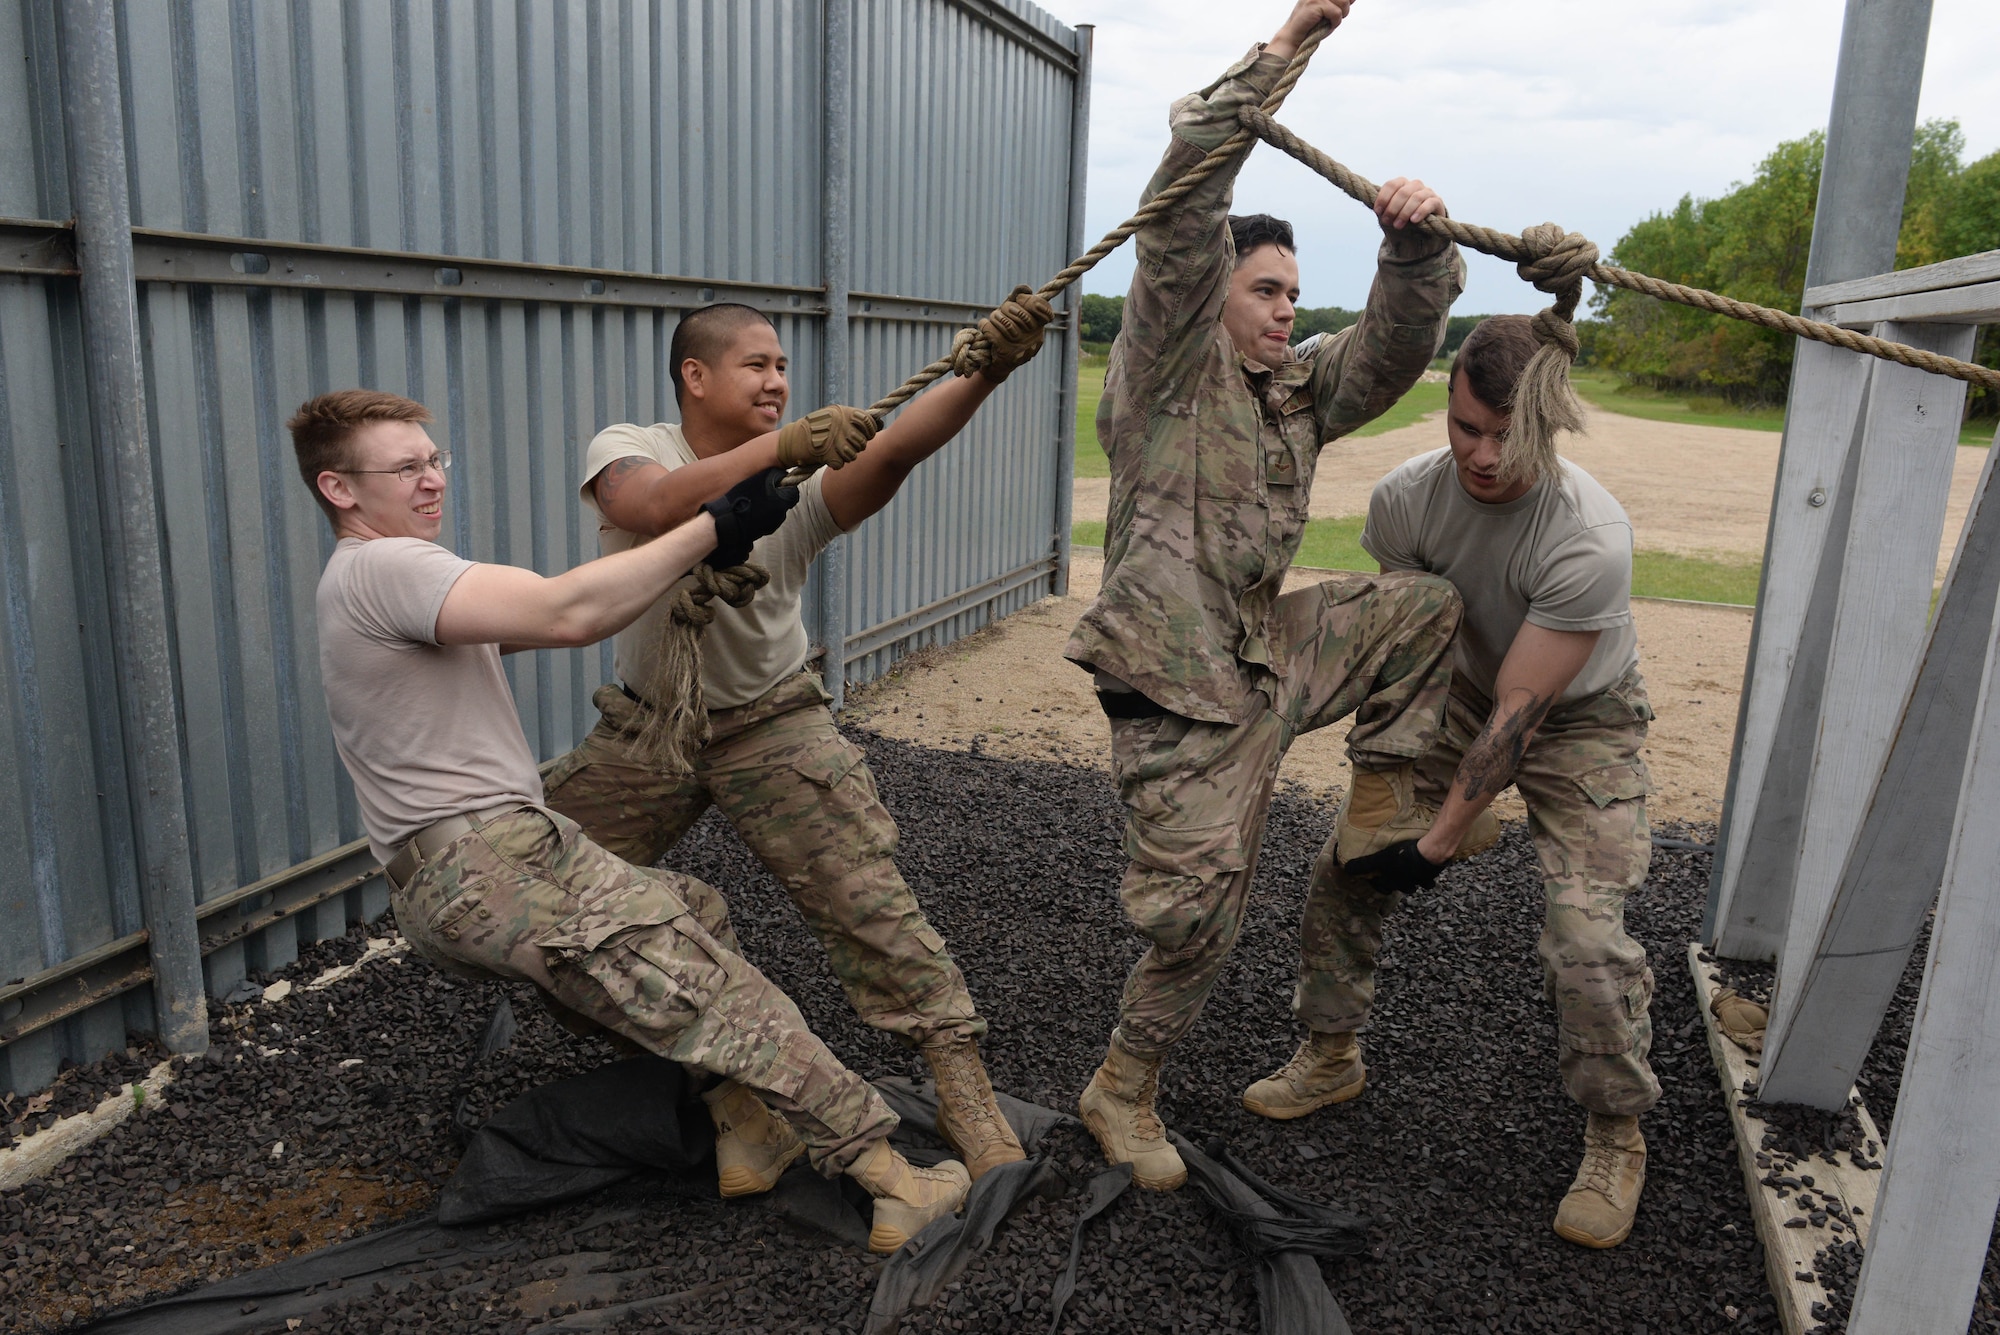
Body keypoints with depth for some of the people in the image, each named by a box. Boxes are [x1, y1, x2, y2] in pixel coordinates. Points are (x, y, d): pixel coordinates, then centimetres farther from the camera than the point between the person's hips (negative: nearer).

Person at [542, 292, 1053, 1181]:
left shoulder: (802, 482, -14)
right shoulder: (625, 450, -12)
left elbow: (897, 446, -34)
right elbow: (654, 509, -37)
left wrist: (985, 372, -51)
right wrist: (780, 445, -48)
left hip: (772, 727, -2)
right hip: (647, 728, 2)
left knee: (868, 901, -12)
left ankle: (964, 1092, 0)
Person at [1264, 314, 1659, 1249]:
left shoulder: (1589, 539, -35)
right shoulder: (1406, 497, -20)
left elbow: (1522, 708, -31)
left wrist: (1438, 840, -29)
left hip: (1582, 720, -4)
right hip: (1465, 692, 5)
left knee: (1586, 935, -17)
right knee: (1345, 870, 0)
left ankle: (1616, 1142, 10)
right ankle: (1331, 1058, 23)